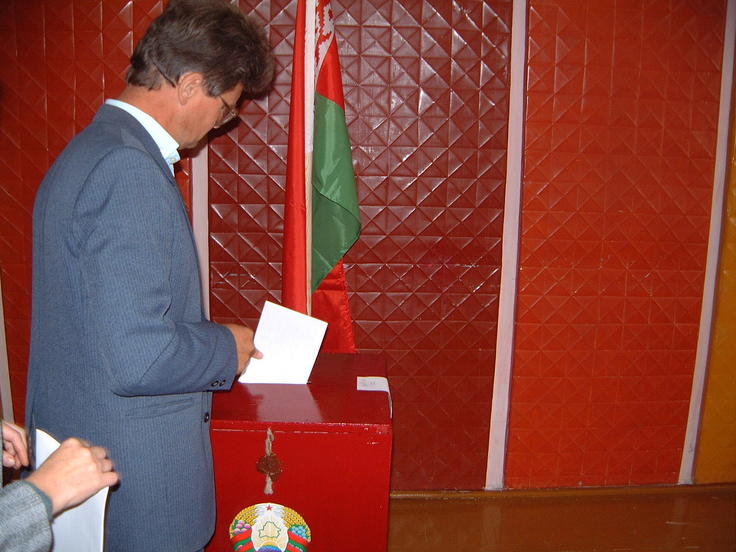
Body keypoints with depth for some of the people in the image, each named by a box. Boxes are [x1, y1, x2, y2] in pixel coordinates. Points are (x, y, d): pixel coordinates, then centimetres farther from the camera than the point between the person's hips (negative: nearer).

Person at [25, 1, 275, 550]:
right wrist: (227, 348, -13)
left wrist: (207, 338, 12)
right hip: (135, 477, -10)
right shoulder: (129, 170, -25)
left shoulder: (91, 149, 8)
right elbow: (137, 358, -30)